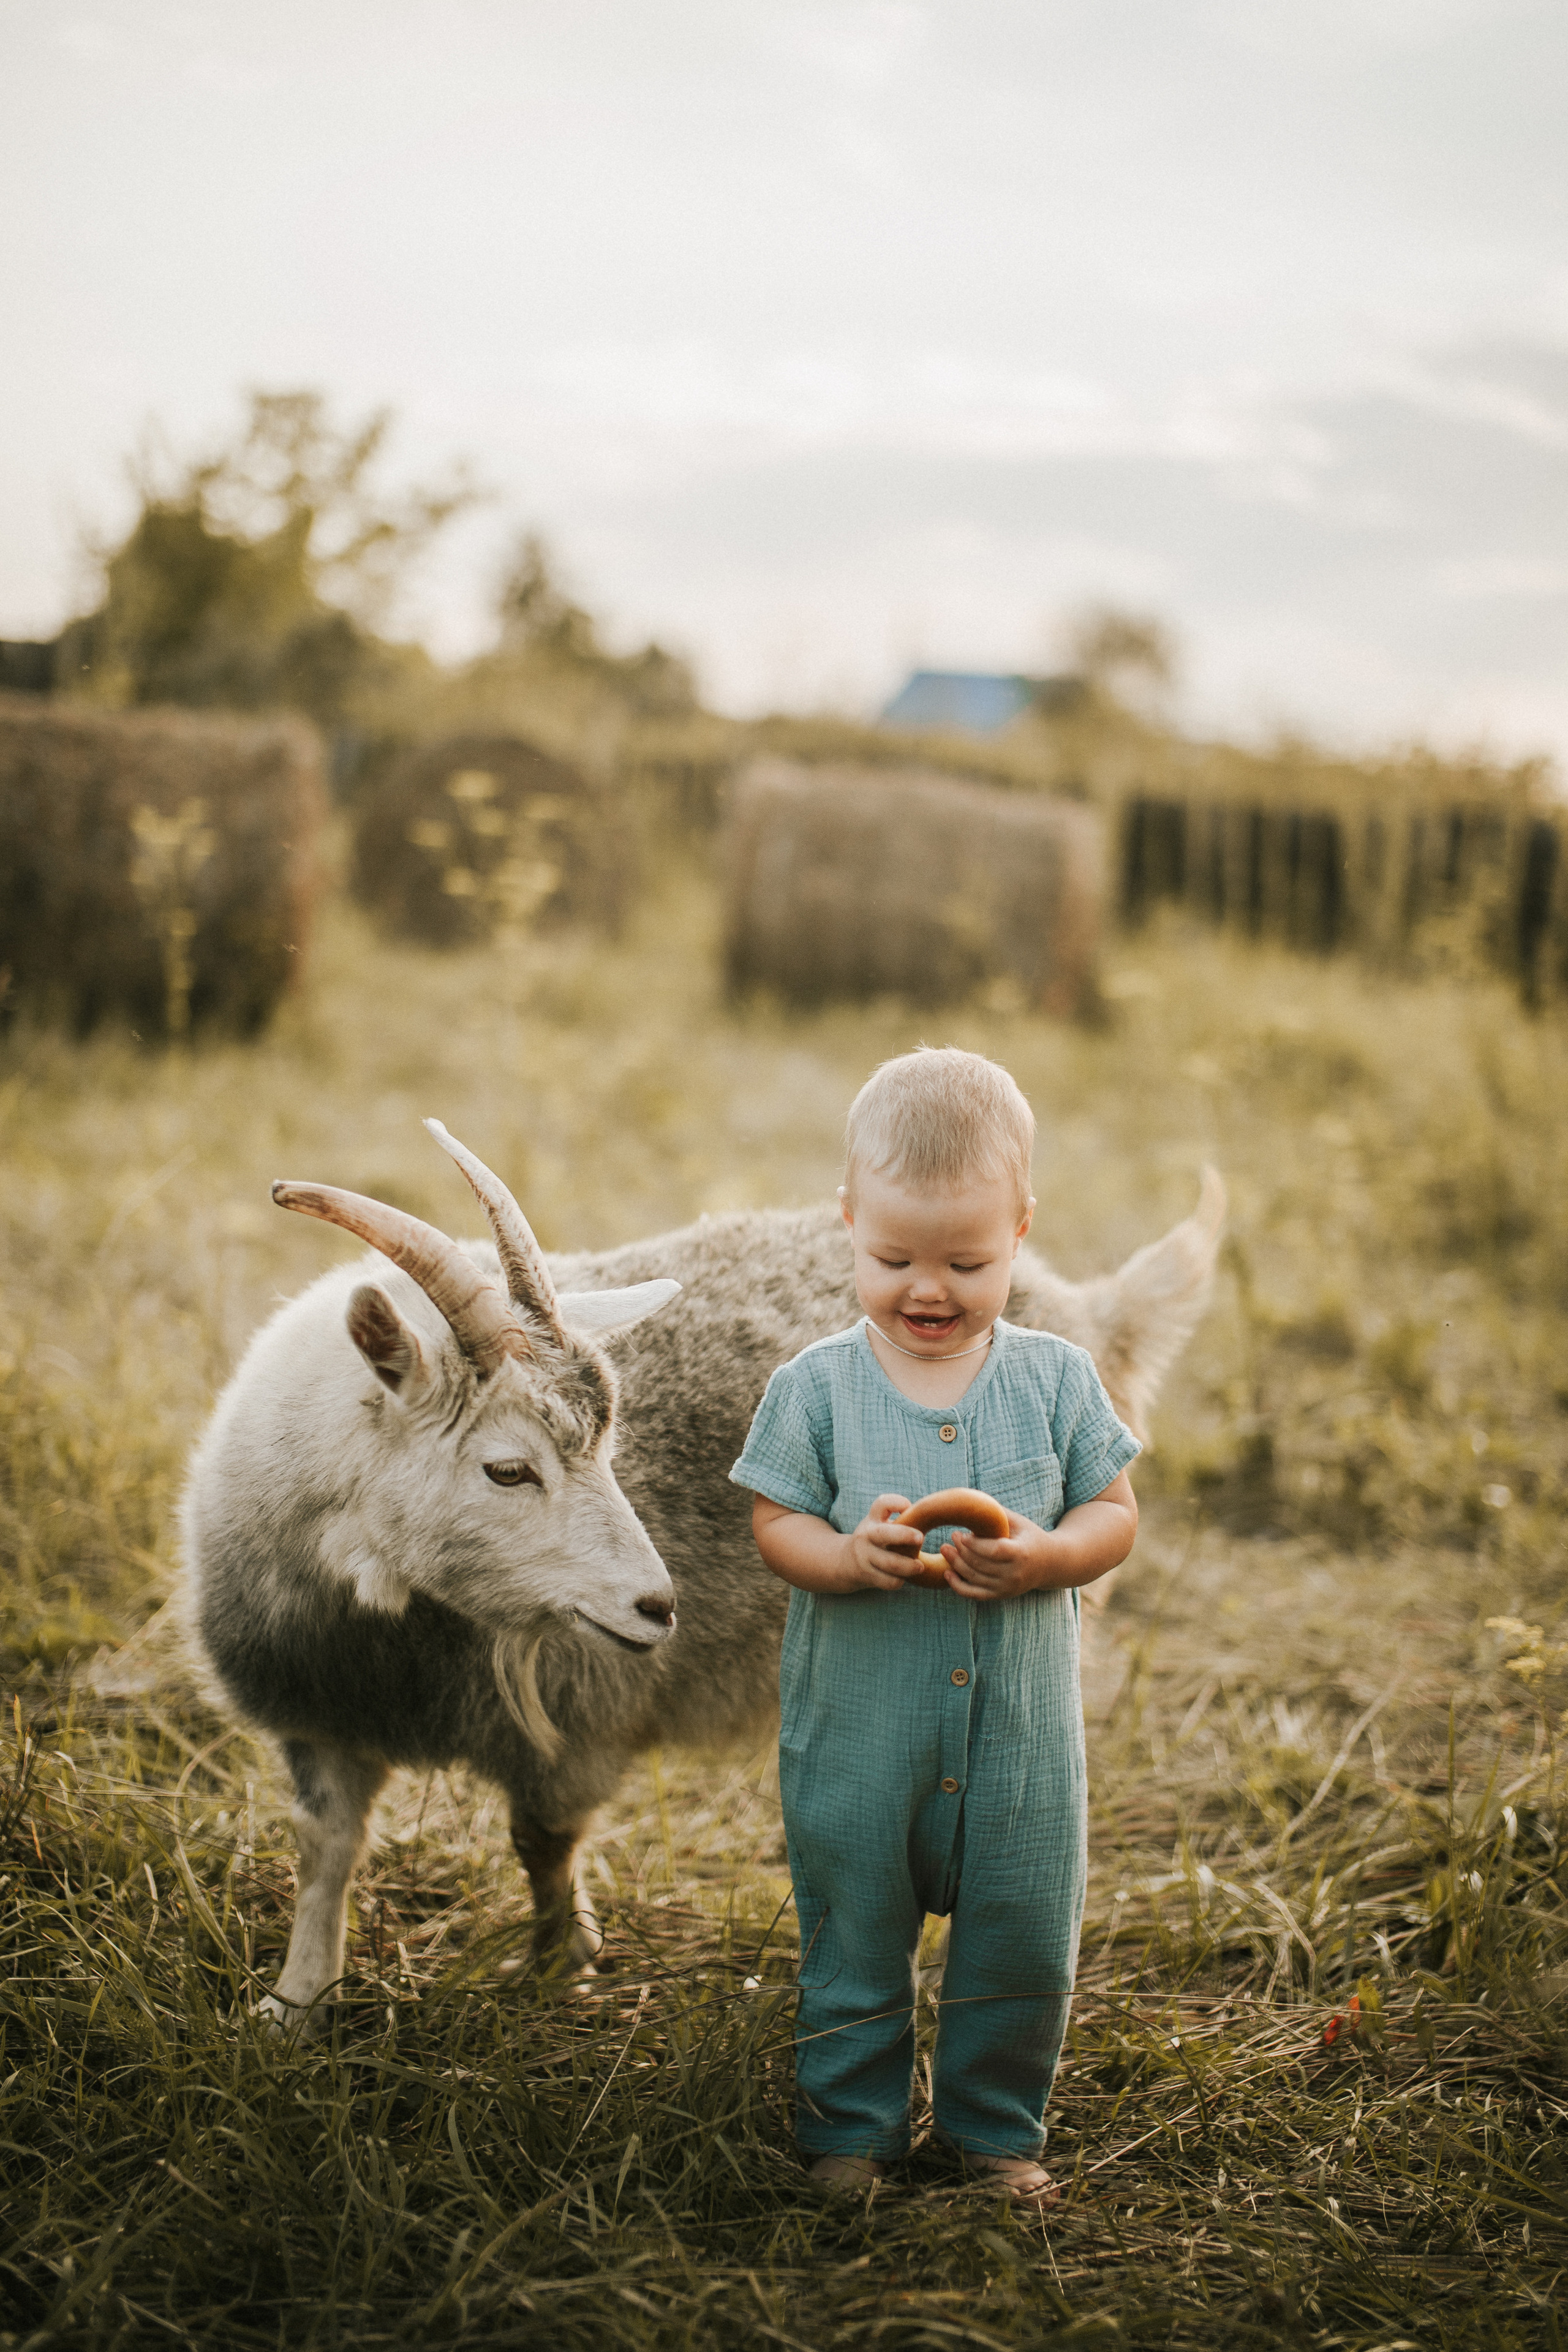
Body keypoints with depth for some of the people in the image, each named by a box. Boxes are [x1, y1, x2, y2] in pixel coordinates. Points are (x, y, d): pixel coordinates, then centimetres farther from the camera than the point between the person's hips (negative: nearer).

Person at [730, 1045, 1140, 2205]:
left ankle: (999, 2128, 31)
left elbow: (1116, 1516, 1)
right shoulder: (816, 1386, -5)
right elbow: (774, 1525, -3)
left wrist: (1042, 1554, -20)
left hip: (1021, 1733, 1)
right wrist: (848, 1554, -23)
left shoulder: (1058, 1379, -2)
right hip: (856, 1732, -1)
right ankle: (853, 2126, 31)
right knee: (853, 1945, 12)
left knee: (1024, 1948, 10)